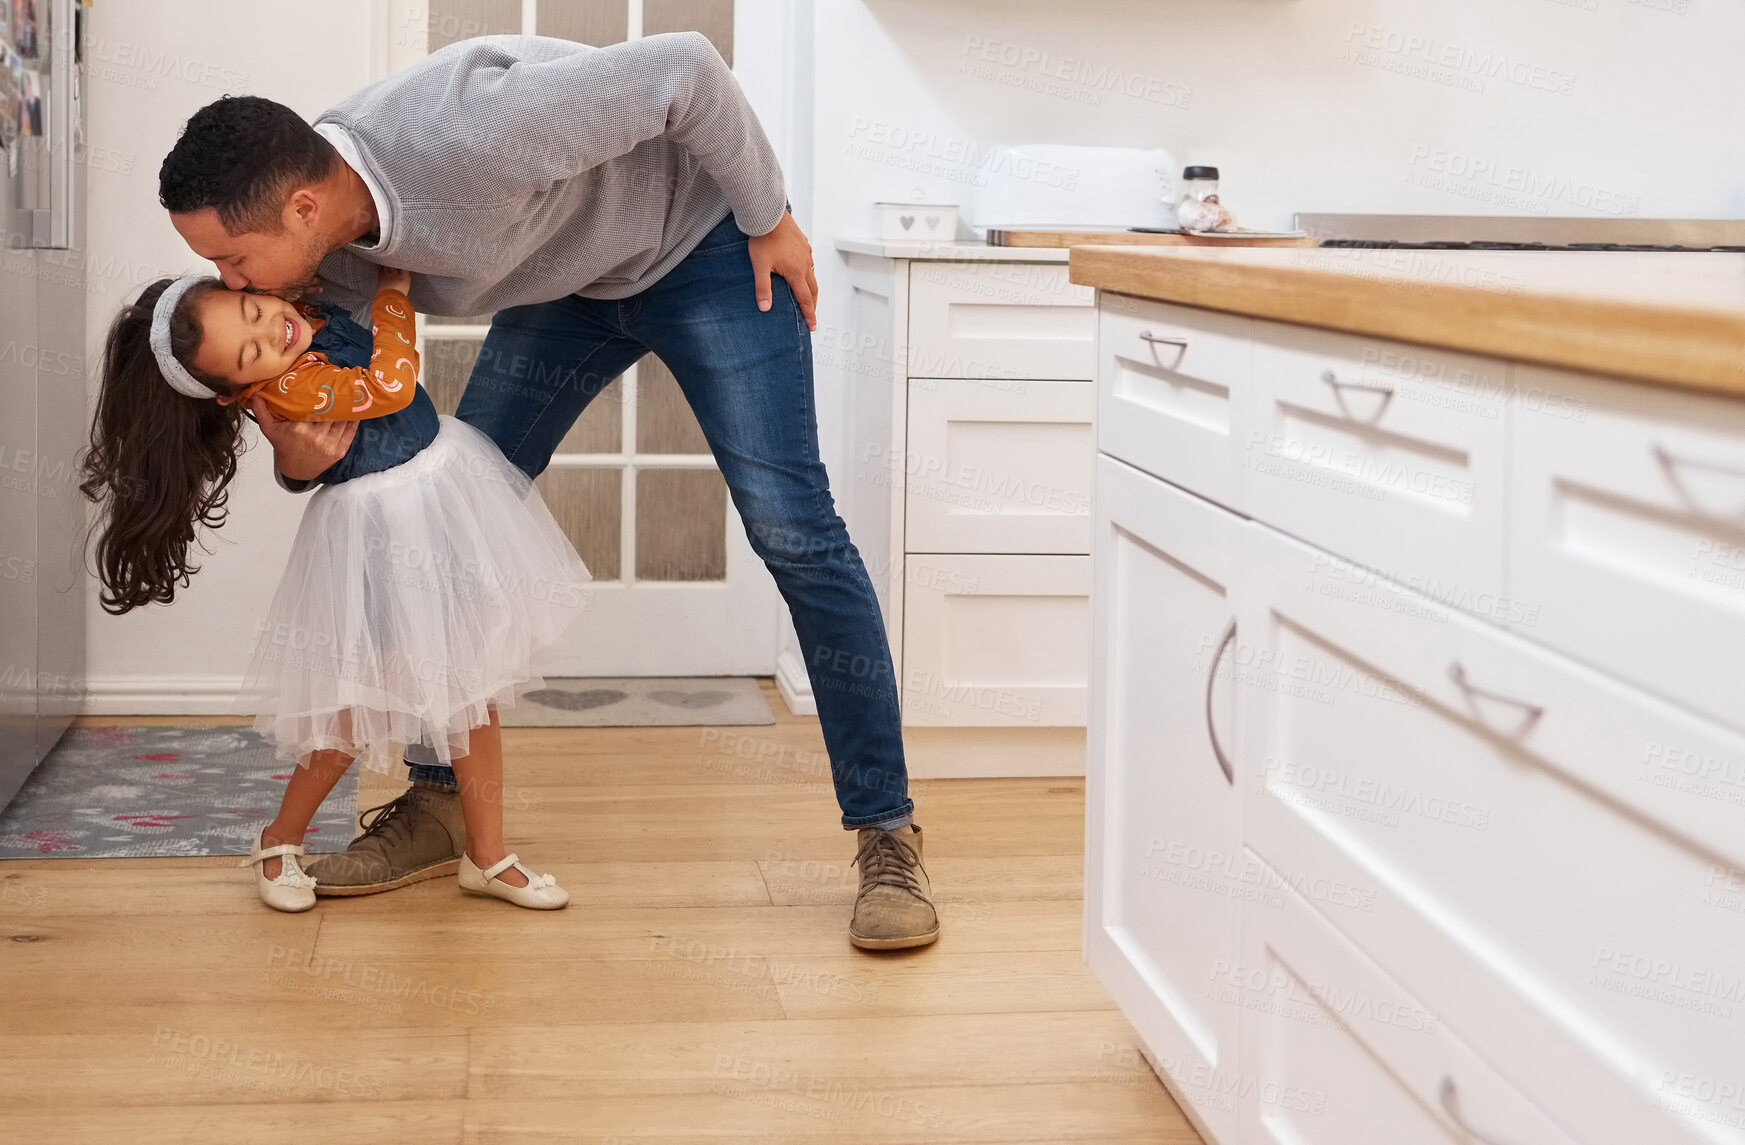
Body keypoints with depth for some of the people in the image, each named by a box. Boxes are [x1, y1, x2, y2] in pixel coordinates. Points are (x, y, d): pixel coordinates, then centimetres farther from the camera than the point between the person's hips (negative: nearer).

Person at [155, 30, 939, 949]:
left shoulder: (470, 134, -40)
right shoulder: (331, 252, -17)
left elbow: (682, 69, -32)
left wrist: (770, 220, -18)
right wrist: (300, 460, -28)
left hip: (701, 241, -7)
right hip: (567, 280, 7)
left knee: (790, 526, -14)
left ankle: (886, 837, -8)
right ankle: (440, 801, 14)